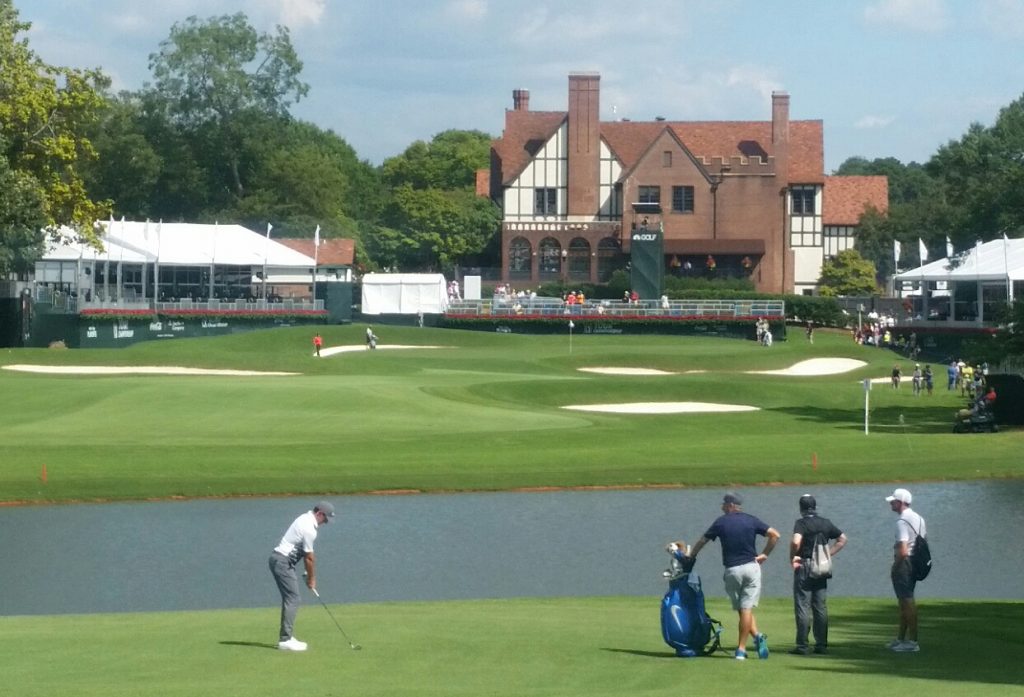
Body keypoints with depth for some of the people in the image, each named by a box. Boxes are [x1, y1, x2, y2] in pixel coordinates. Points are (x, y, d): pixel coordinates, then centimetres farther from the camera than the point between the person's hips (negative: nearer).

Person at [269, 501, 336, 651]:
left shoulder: (305, 518, 12)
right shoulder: (309, 529, -19)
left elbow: (307, 555, 16)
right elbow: (309, 557, -11)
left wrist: (309, 574, 14)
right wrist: (312, 579, 1)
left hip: (278, 559, 10)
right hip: (283, 562, -10)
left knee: (290, 599, 13)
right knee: (293, 599, -10)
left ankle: (285, 637, 15)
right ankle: (285, 640, -13)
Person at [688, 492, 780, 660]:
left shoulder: (720, 522, 1)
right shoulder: (751, 520, 4)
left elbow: (702, 541, 9)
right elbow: (774, 535, -1)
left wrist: (691, 556, 25)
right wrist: (764, 554, 5)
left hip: (732, 570, -1)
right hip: (751, 567, 1)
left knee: (742, 609, 10)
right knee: (747, 608, 0)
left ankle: (756, 636, -9)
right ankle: (741, 649, -8)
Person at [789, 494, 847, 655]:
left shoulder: (801, 523, -10)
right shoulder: (825, 523, 8)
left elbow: (796, 542, -27)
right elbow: (842, 539, 14)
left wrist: (792, 558, -12)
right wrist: (829, 553, 12)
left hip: (804, 567, -5)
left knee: (802, 607, -2)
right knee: (821, 608, 10)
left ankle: (802, 645, -5)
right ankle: (822, 645, 10)